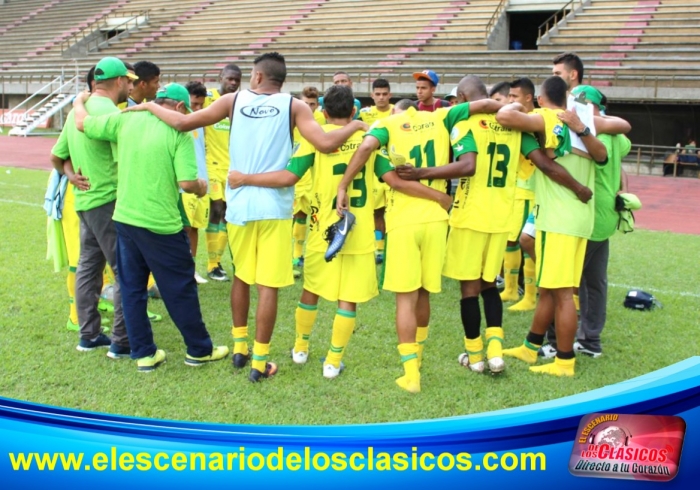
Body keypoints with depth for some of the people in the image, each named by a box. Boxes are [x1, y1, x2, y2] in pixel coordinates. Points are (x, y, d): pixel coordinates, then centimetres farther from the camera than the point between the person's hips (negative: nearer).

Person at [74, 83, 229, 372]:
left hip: (124, 218, 5)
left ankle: (143, 353, 23)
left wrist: (79, 102, 32)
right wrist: (201, 188, 4)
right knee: (180, 288, 9)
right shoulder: (179, 133, -11)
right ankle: (199, 350, 22)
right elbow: (187, 183, -18)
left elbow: (82, 123, 11)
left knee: (131, 288, 15)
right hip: (161, 224, -5)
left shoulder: (126, 120, 2)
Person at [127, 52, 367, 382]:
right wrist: (355, 126, 4)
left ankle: (239, 348, 30)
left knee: (241, 276, 21)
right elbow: (325, 144, -14)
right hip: (274, 206, -3)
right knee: (268, 285, 2)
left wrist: (150, 107, 17)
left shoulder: (234, 101, 3)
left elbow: (183, 123, 0)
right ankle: (259, 362, 7)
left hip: (239, 204, 3)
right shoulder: (293, 106, -2)